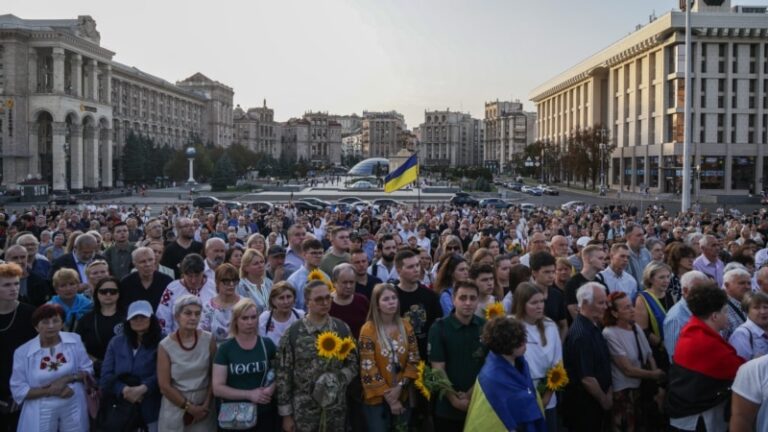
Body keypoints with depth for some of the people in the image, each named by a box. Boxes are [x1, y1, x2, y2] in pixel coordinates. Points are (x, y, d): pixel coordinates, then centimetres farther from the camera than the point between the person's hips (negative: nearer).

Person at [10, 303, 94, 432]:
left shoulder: (74, 340, -5)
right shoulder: (23, 352, -9)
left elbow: (87, 369, 1)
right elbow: (18, 390, -7)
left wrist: (67, 378, -17)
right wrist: (49, 391, -18)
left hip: (73, 407, 2)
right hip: (42, 412, -2)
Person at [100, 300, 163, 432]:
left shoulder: (161, 342, -6)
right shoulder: (116, 342, 10)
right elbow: (106, 375, 3)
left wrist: (142, 389, -24)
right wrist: (124, 390, -13)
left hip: (150, 408, -3)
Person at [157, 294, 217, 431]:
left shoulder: (209, 340, -3)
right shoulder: (165, 346, -8)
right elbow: (164, 386, -7)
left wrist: (206, 405, -6)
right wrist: (189, 407, -8)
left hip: (203, 407, 1)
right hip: (175, 408, -1)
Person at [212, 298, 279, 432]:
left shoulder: (267, 344, 0)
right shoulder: (225, 349, -5)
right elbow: (217, 388, -9)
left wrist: (272, 387, -12)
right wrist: (249, 394, -16)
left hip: (265, 414, 1)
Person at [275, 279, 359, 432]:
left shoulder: (342, 329, 0)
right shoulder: (293, 332, -8)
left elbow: (353, 363, 5)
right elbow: (283, 374, -5)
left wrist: (338, 381, -15)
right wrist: (286, 414, -3)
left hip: (336, 404, 2)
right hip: (304, 407, -2)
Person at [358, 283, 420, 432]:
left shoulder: (405, 326, 2)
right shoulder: (368, 330, -11)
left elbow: (413, 361, 2)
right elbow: (368, 368, -13)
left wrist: (400, 386, -12)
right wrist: (388, 396, -13)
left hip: (402, 396, 4)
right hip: (377, 398, -4)